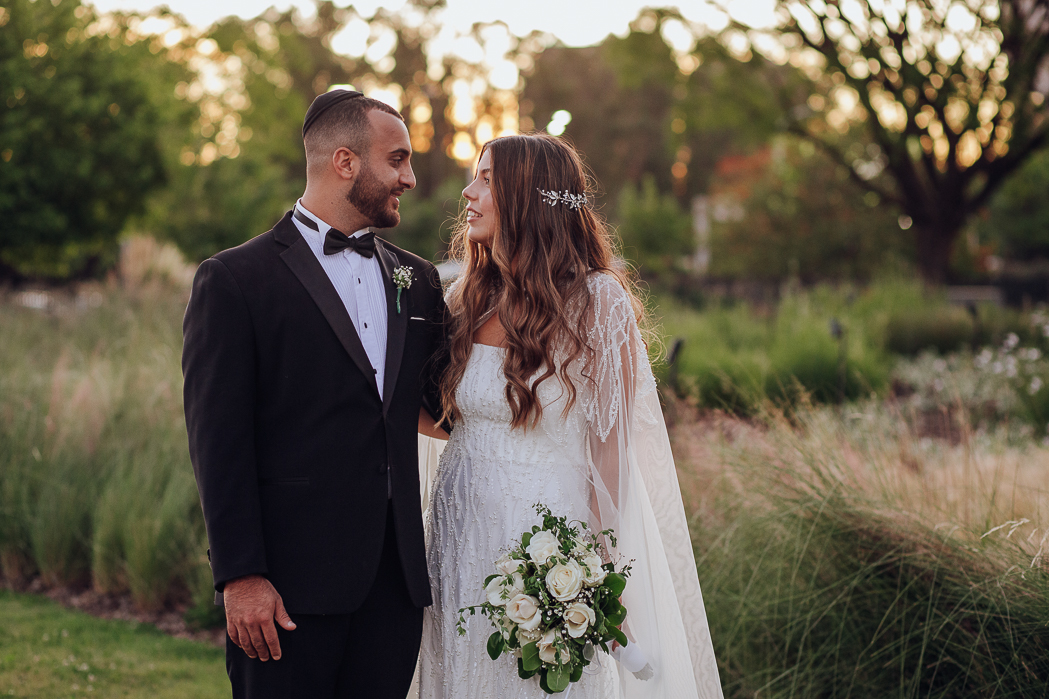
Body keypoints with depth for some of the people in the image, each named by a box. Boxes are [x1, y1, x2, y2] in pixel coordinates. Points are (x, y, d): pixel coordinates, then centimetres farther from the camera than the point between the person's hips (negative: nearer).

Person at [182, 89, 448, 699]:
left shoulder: (418, 279, 14)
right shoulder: (235, 279, -3)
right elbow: (219, 440, -8)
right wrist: (240, 576, -14)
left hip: (397, 579, 5)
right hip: (293, 583, -5)